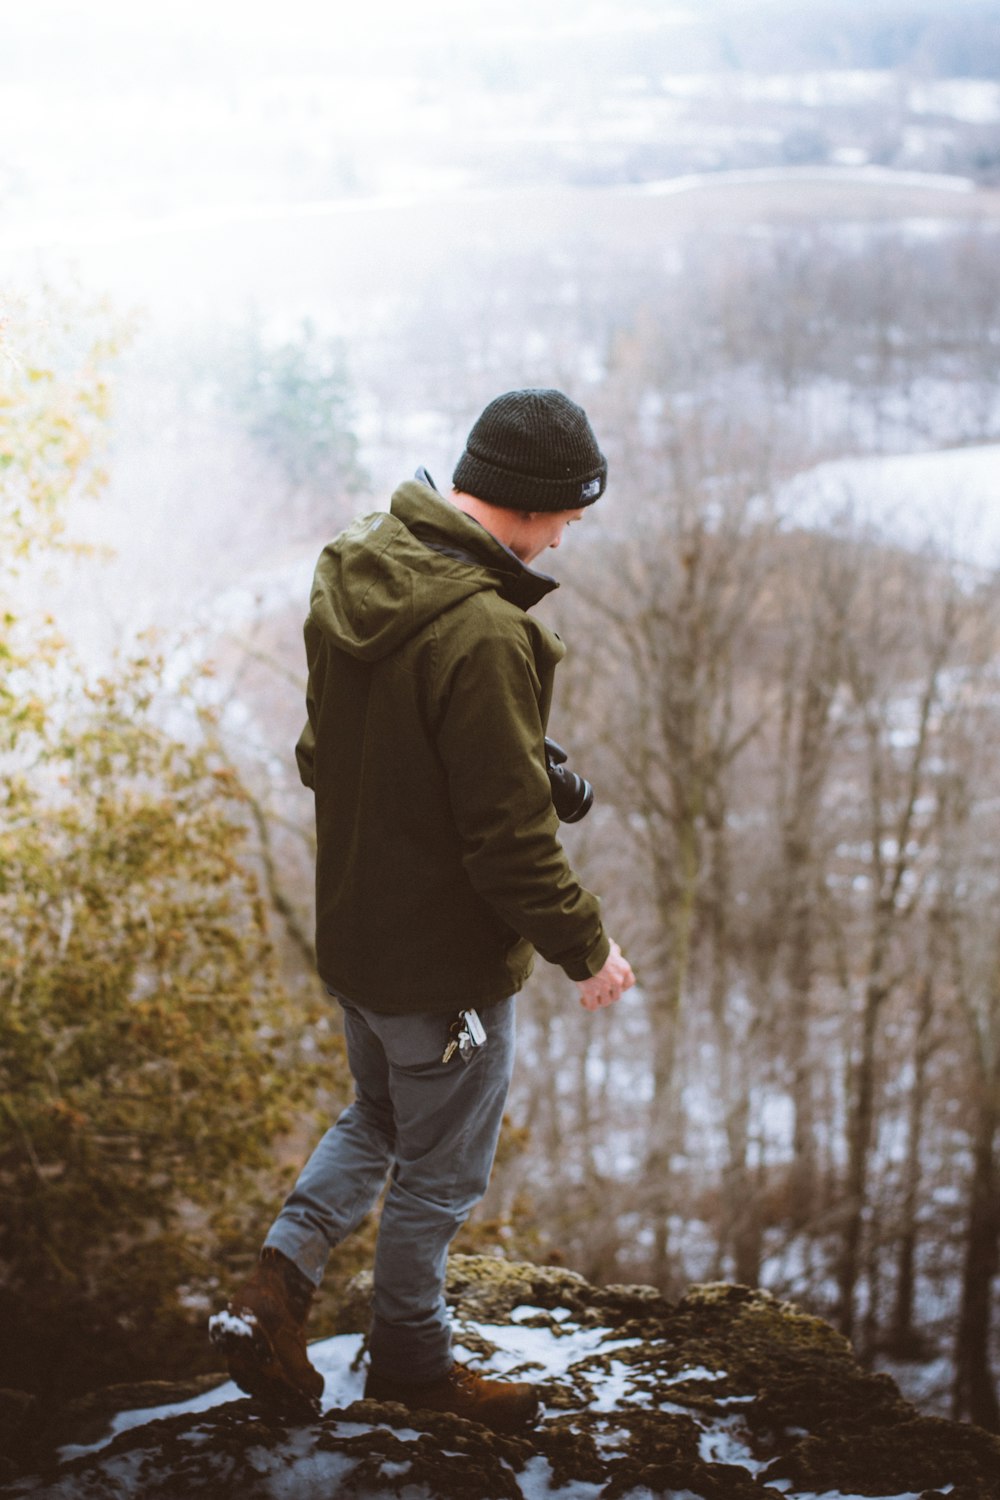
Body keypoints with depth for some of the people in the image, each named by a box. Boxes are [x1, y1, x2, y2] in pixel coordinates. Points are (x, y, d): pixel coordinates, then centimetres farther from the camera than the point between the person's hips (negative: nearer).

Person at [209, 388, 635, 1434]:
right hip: (448, 957, -8)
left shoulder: (352, 571, -2)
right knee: (437, 1172, 14)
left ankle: (277, 1283, 16)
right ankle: (409, 1358, 32)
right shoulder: (481, 631, -30)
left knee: (375, 1121, 28)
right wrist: (584, 945, -12)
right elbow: (511, 836, -25)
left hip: (350, 927, 8)